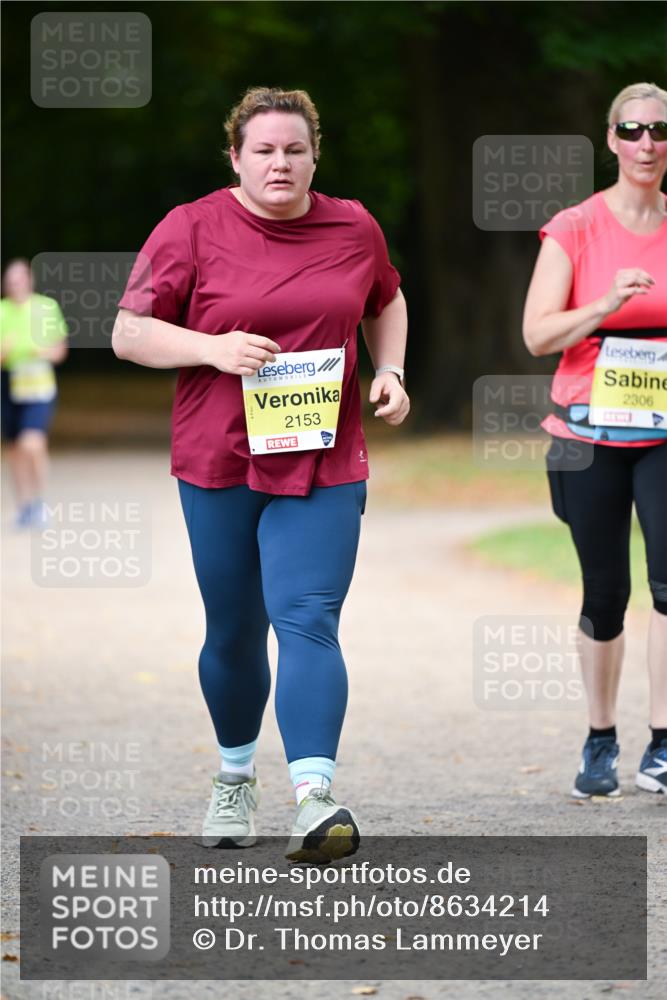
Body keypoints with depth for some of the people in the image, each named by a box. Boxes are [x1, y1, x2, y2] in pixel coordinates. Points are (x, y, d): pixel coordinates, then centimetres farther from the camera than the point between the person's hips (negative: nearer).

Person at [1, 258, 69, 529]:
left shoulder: (47, 307, 0)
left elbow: (59, 350, 8)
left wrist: (46, 351, -13)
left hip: (39, 384, -3)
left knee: (32, 445, -20)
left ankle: (39, 501, -1)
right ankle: (24, 506, 23)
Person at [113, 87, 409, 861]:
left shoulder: (355, 230, 5)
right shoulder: (191, 230, -3)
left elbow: (386, 303, 25)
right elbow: (129, 333, -2)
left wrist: (390, 372, 7)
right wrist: (214, 347, -17)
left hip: (323, 465, 0)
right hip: (219, 462, 0)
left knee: (307, 620, -15)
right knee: (233, 632, 10)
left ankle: (315, 797, -26)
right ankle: (235, 778, 34)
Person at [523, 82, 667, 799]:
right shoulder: (575, 230, -2)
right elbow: (538, 335, -9)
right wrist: (607, 306, -22)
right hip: (591, 436, -1)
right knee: (604, 593, 6)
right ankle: (600, 744, 23)